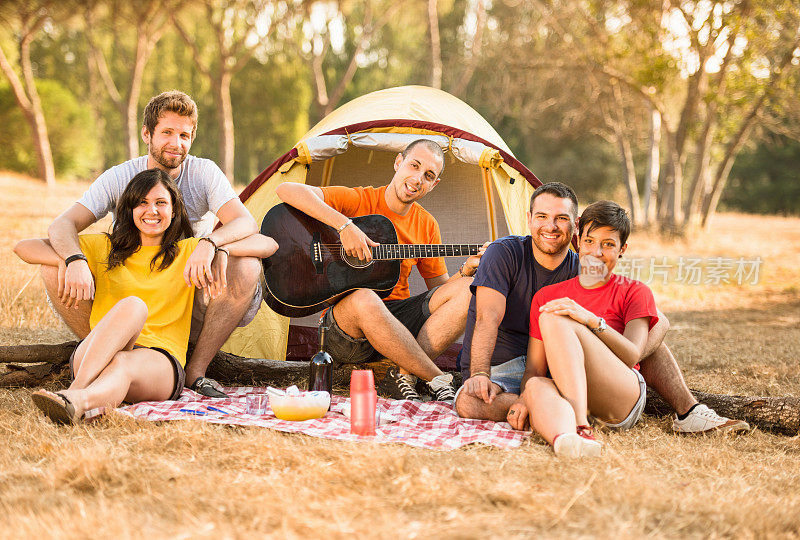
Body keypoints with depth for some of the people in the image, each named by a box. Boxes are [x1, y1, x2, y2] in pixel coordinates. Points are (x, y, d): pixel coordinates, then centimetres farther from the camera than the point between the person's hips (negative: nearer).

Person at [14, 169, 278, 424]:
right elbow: (24, 247, 17)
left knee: (121, 364, -37)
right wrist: (70, 260, -2)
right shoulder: (103, 247, 20)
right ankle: (79, 389, -55)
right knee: (132, 305, -31)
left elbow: (268, 245, 11)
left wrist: (218, 249, -7)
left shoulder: (188, 251, 17)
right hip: (90, 356, 1)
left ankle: (76, 398, -69)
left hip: (162, 362, 0)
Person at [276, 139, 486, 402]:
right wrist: (344, 225, -30)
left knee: (469, 291, -14)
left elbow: (440, 287, 16)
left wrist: (466, 270, -5)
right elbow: (287, 190, -21)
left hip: (396, 322, 5)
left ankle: (402, 375, -23)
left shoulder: (427, 225, 9)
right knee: (363, 298, -41)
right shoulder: (358, 201, -8)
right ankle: (436, 379, -26)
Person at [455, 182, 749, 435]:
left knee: (648, 328, -1)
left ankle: (688, 413, -2)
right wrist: (479, 375, -37)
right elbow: (488, 318, -23)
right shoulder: (505, 253, -11)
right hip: (502, 371, -4)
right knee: (469, 402, -41)